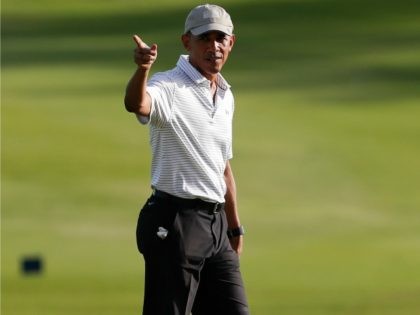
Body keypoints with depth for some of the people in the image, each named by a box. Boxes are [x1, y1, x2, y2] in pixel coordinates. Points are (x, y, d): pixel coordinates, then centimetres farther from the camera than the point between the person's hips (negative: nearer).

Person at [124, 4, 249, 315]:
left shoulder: (225, 96, 15)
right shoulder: (169, 87, -10)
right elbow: (136, 104, -35)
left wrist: (235, 228, 23)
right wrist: (142, 68, -56)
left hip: (216, 223, 8)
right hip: (174, 222, -8)